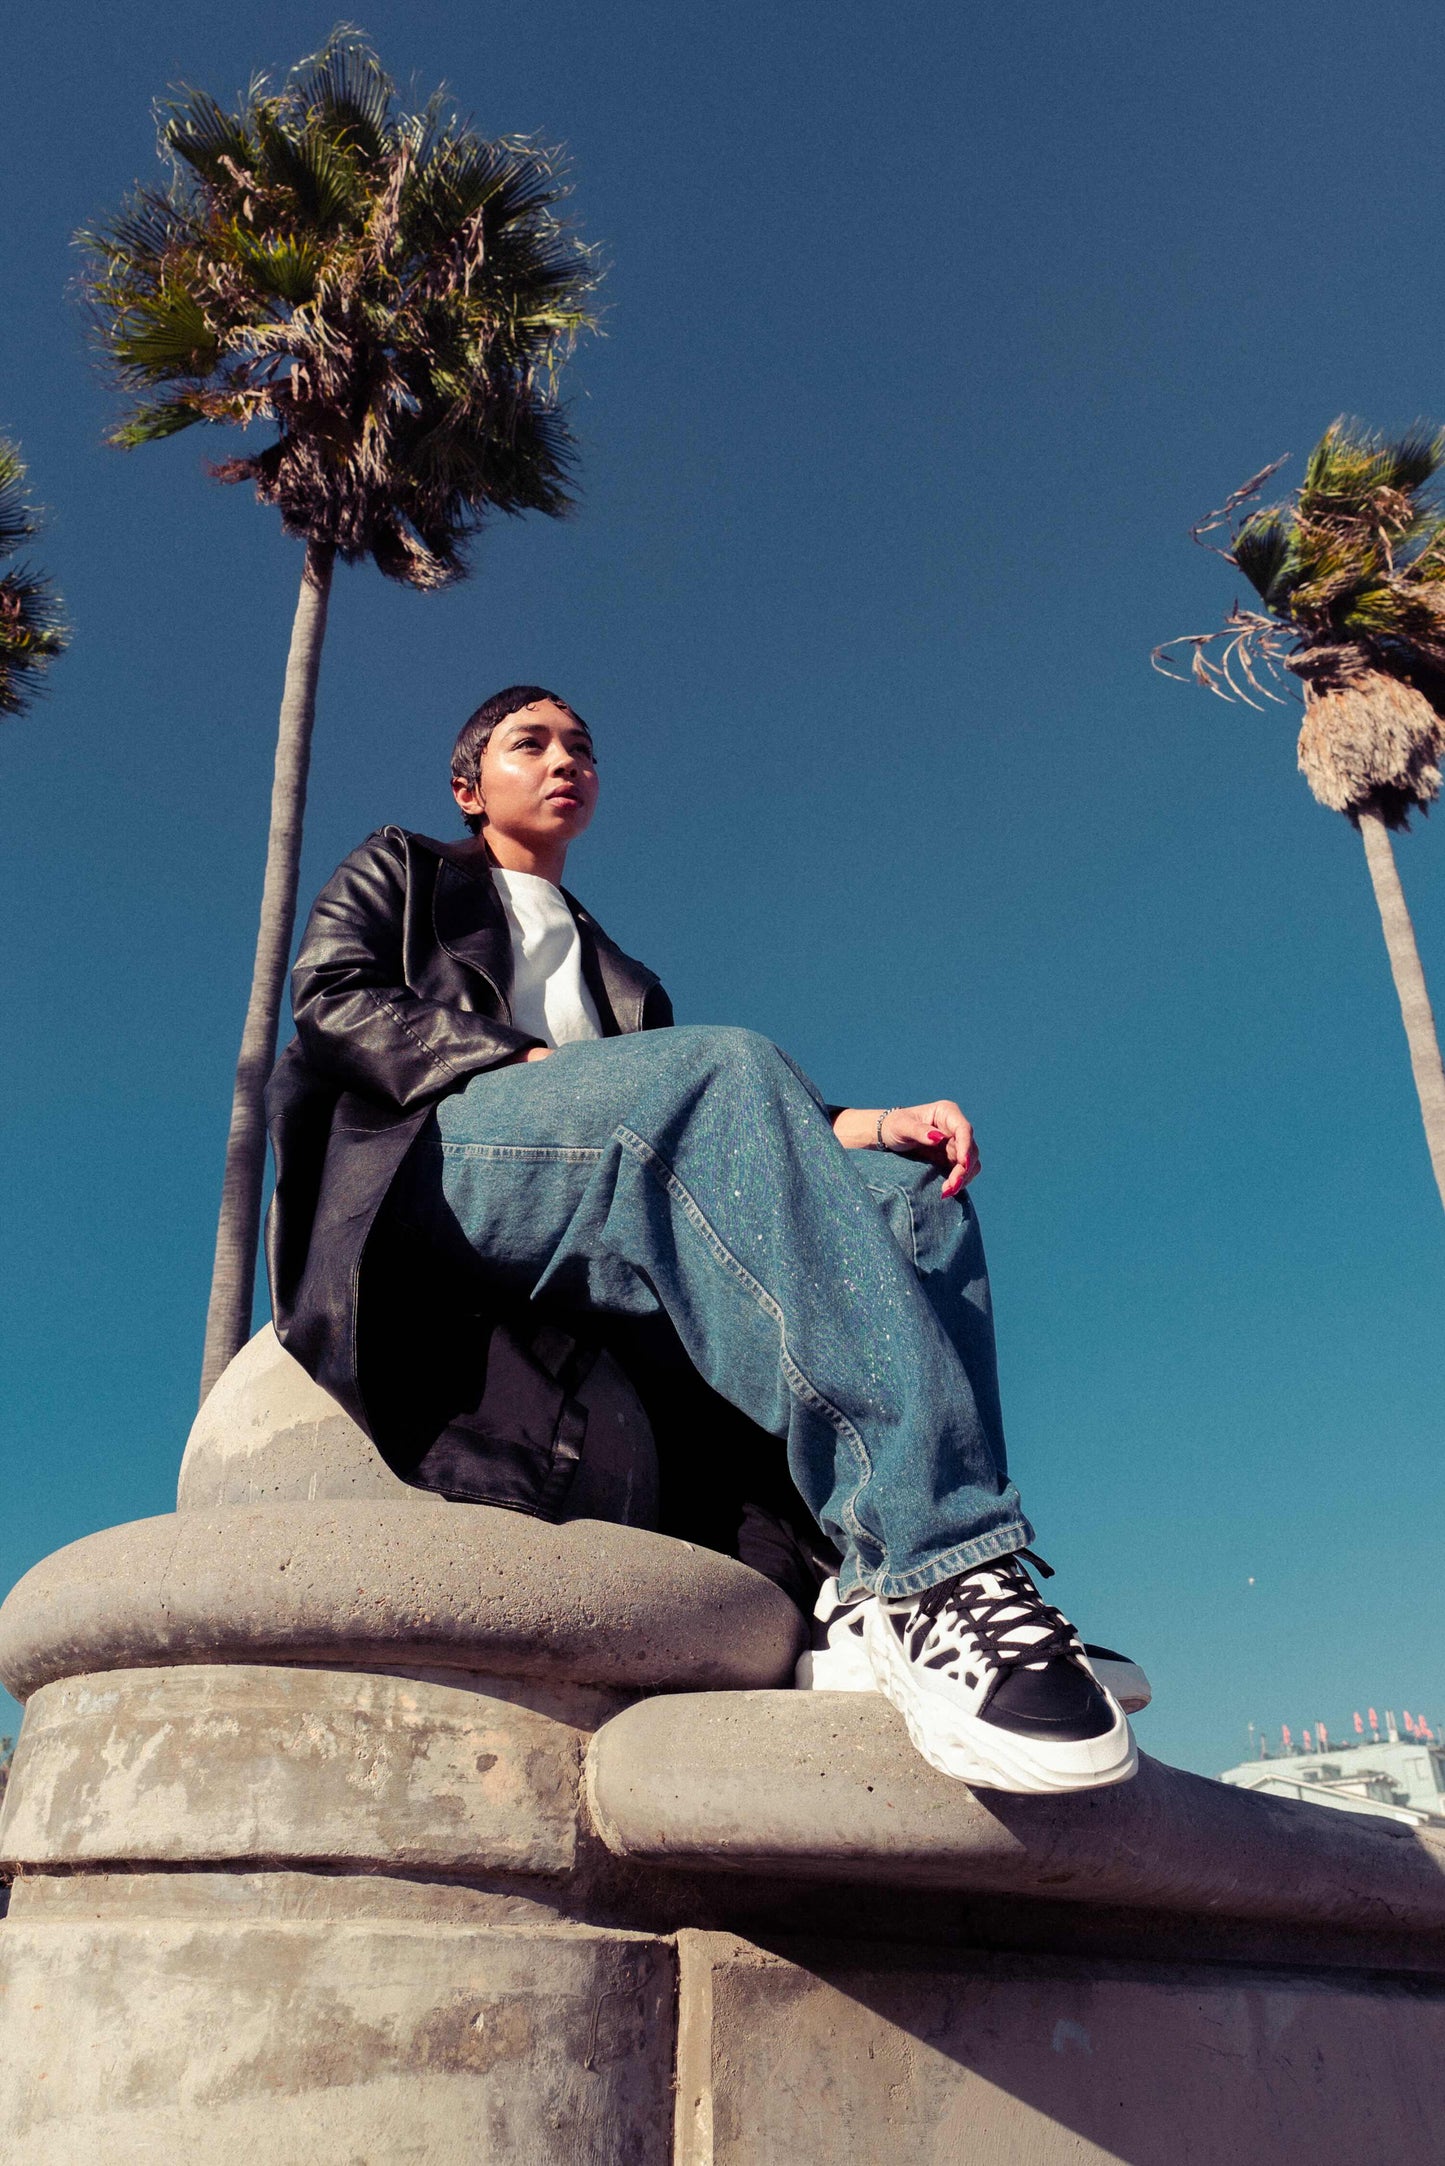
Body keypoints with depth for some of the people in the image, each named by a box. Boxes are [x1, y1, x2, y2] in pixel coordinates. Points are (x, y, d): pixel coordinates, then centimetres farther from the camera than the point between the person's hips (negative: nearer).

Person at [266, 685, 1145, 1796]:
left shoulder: (618, 976, 38)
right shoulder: (399, 873, 28)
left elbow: (719, 1119, 21)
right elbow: (332, 996, 6)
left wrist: (864, 1122, -1)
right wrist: (535, 1065, -11)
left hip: (610, 1245, 5)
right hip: (435, 1160, -5)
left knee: (920, 1200, -19)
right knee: (724, 1061, -34)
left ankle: (888, 1589, -41)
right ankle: (934, 1563, -46)